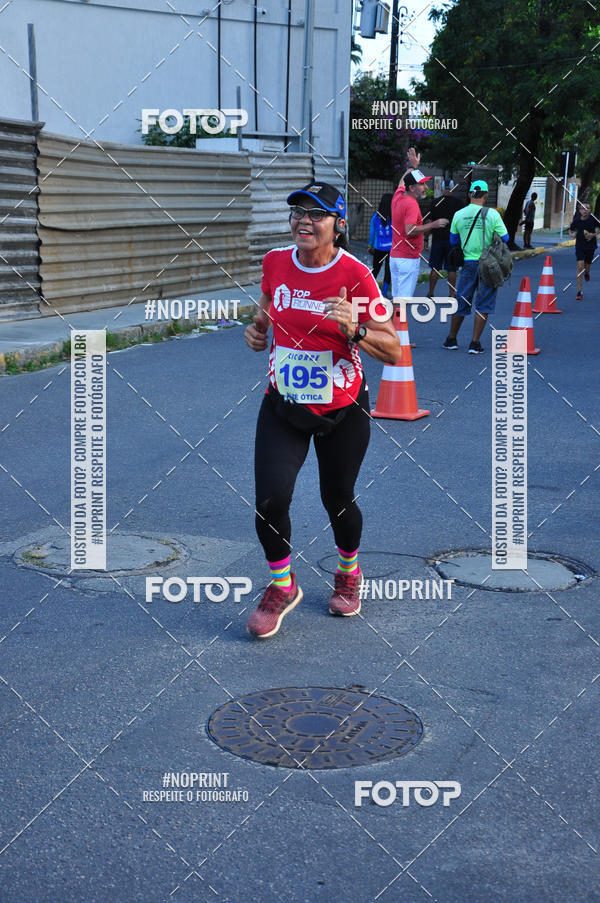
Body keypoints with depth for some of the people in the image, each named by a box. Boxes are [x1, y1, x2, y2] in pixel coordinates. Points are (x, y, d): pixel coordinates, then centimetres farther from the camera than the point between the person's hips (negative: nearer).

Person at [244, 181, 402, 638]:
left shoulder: (356, 275, -16)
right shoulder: (276, 262, -4)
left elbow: (394, 351, -15)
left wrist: (354, 329, -32)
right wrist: (257, 327, -2)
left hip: (343, 411, -2)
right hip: (283, 405, 3)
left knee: (337, 501, 12)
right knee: (270, 499, -12)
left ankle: (349, 572, 44)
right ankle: (282, 586, 15)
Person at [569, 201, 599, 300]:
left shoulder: (593, 219, -9)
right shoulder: (576, 220, -7)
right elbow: (570, 230, 8)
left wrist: (594, 234, -12)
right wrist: (572, 234, -13)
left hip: (591, 246, 1)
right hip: (580, 246, -1)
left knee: (587, 265, 12)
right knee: (580, 266, -13)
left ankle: (586, 273, 56)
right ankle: (579, 292, -10)